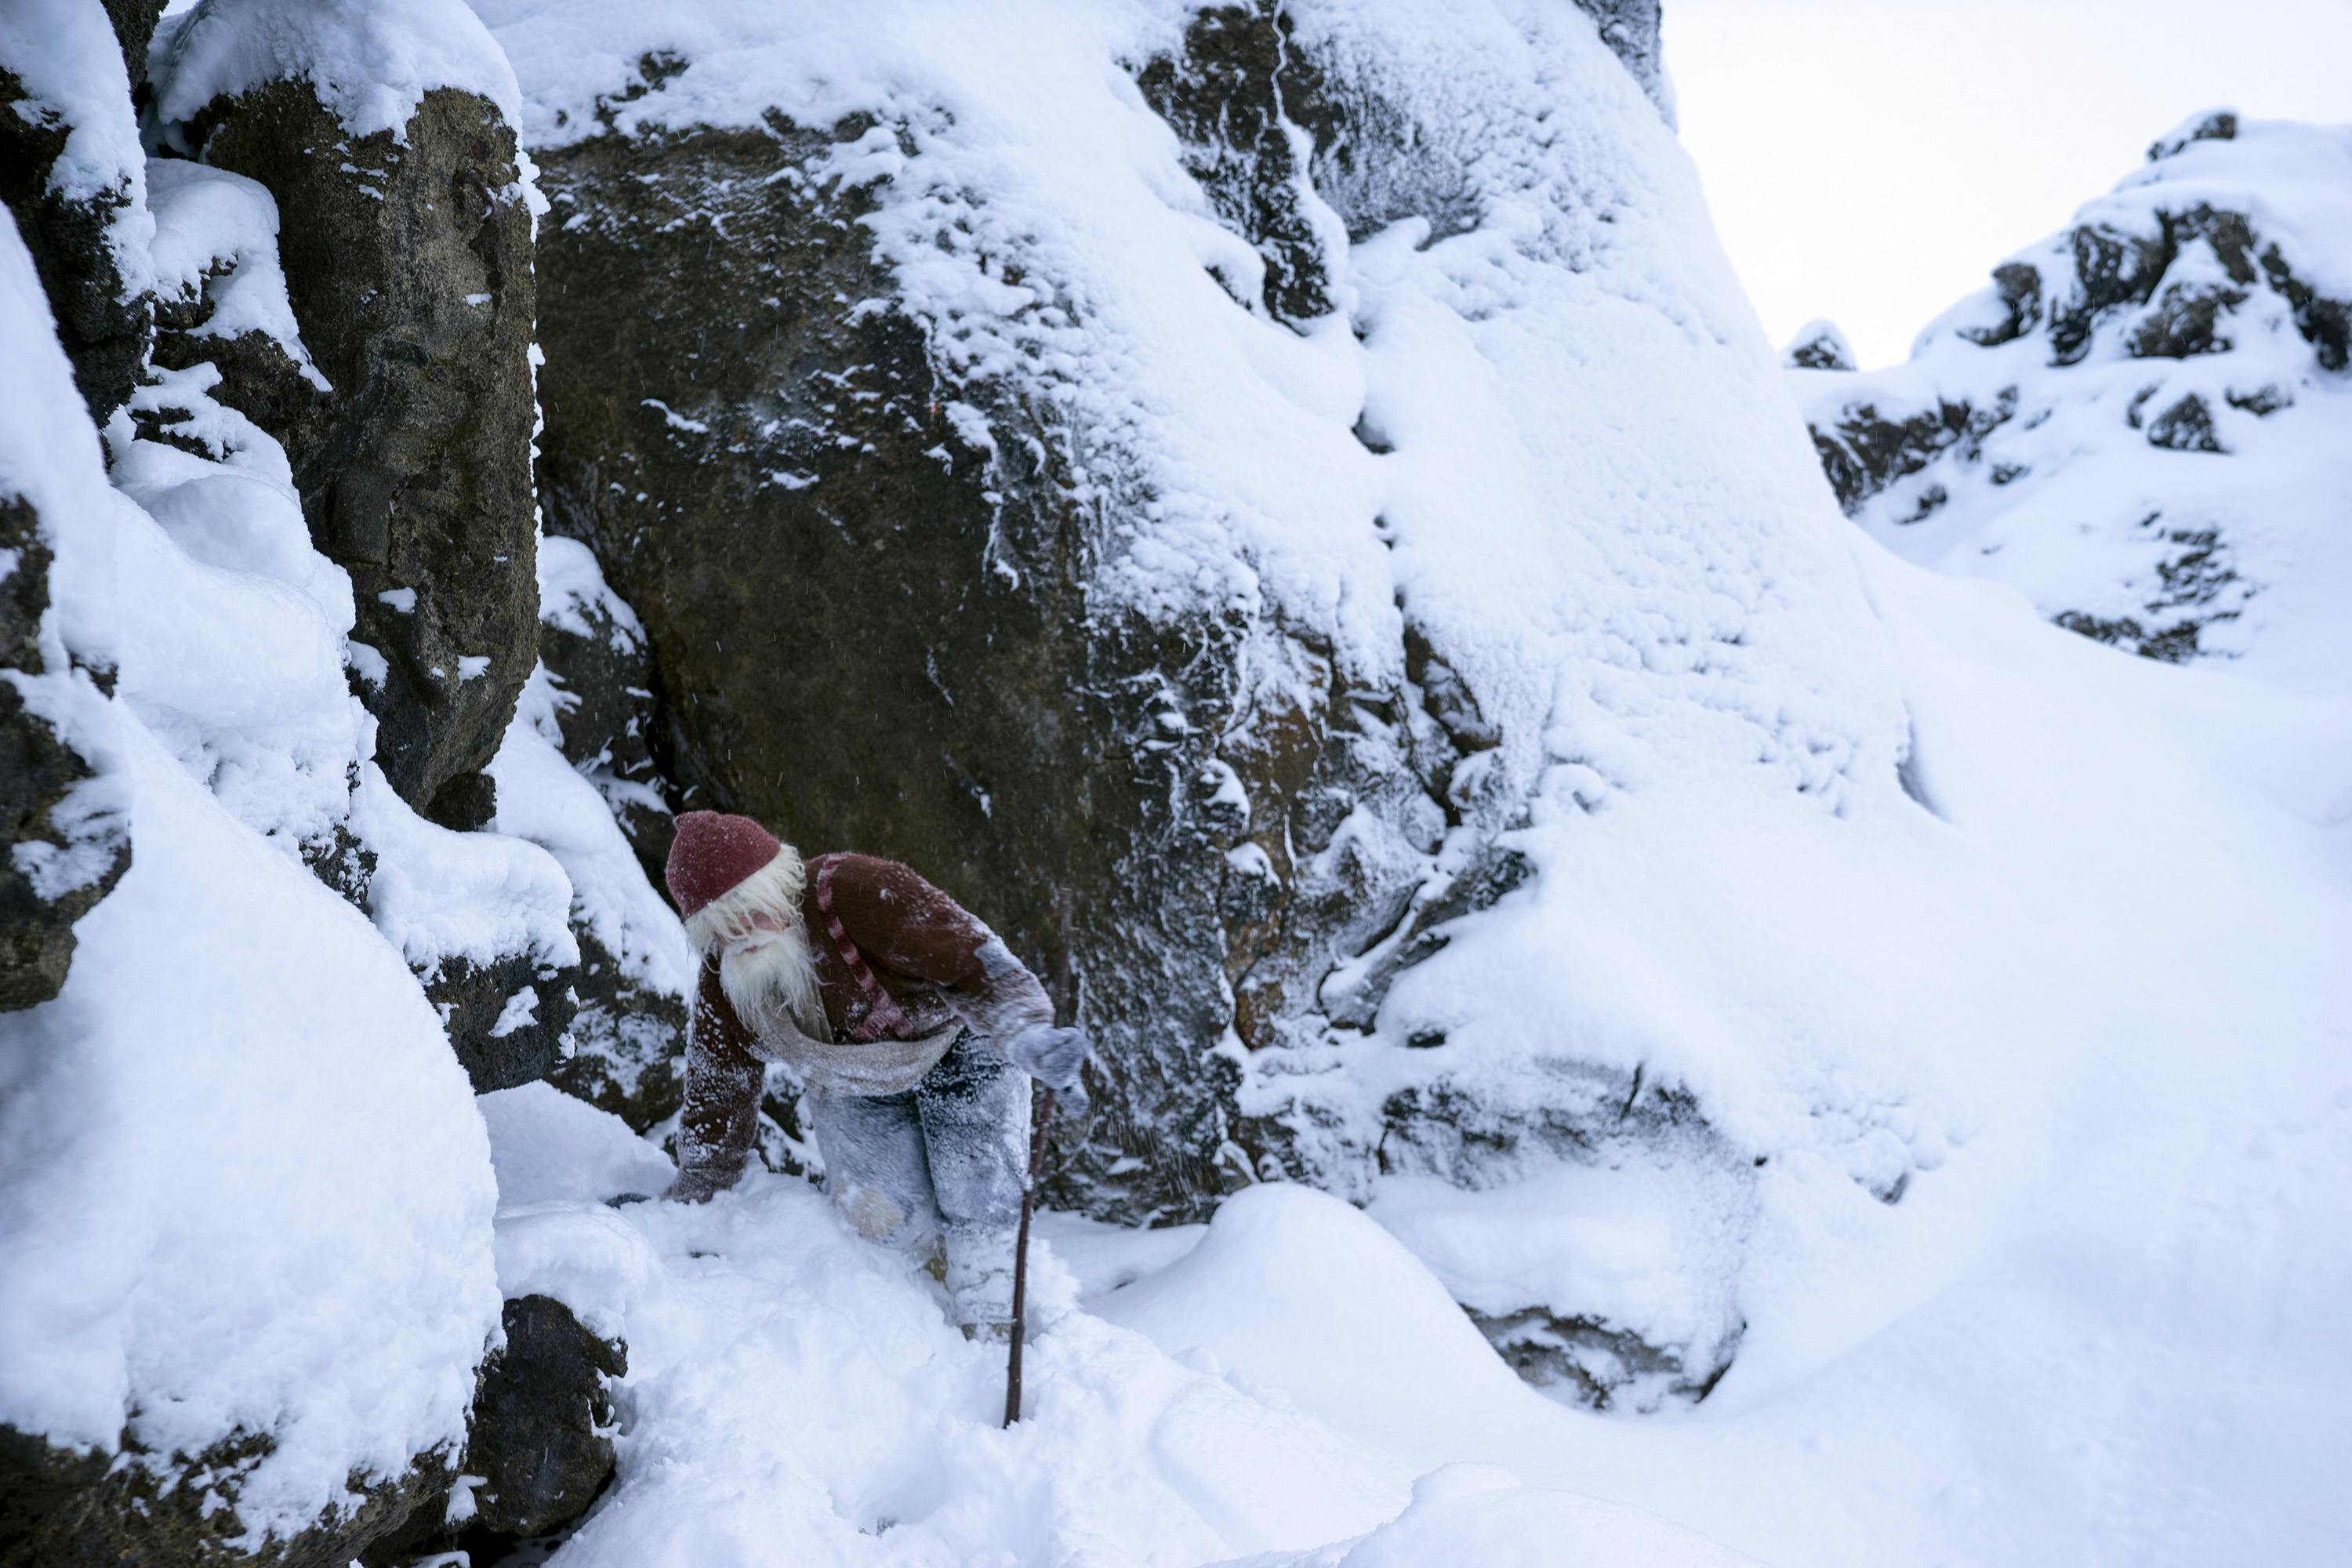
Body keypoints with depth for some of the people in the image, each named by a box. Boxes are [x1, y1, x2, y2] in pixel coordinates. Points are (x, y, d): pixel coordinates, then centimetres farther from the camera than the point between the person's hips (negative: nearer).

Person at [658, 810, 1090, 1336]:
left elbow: (969, 957, -39)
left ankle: (990, 1333, 5)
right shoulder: (723, 982, -16)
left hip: (952, 1043, -3)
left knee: (980, 1205, -14)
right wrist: (695, 1199, 6)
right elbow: (718, 1093, -2)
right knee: (893, 1218, -17)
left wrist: (1026, 1034, -55)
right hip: (853, 1089, 4)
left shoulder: (858, 891, -34)